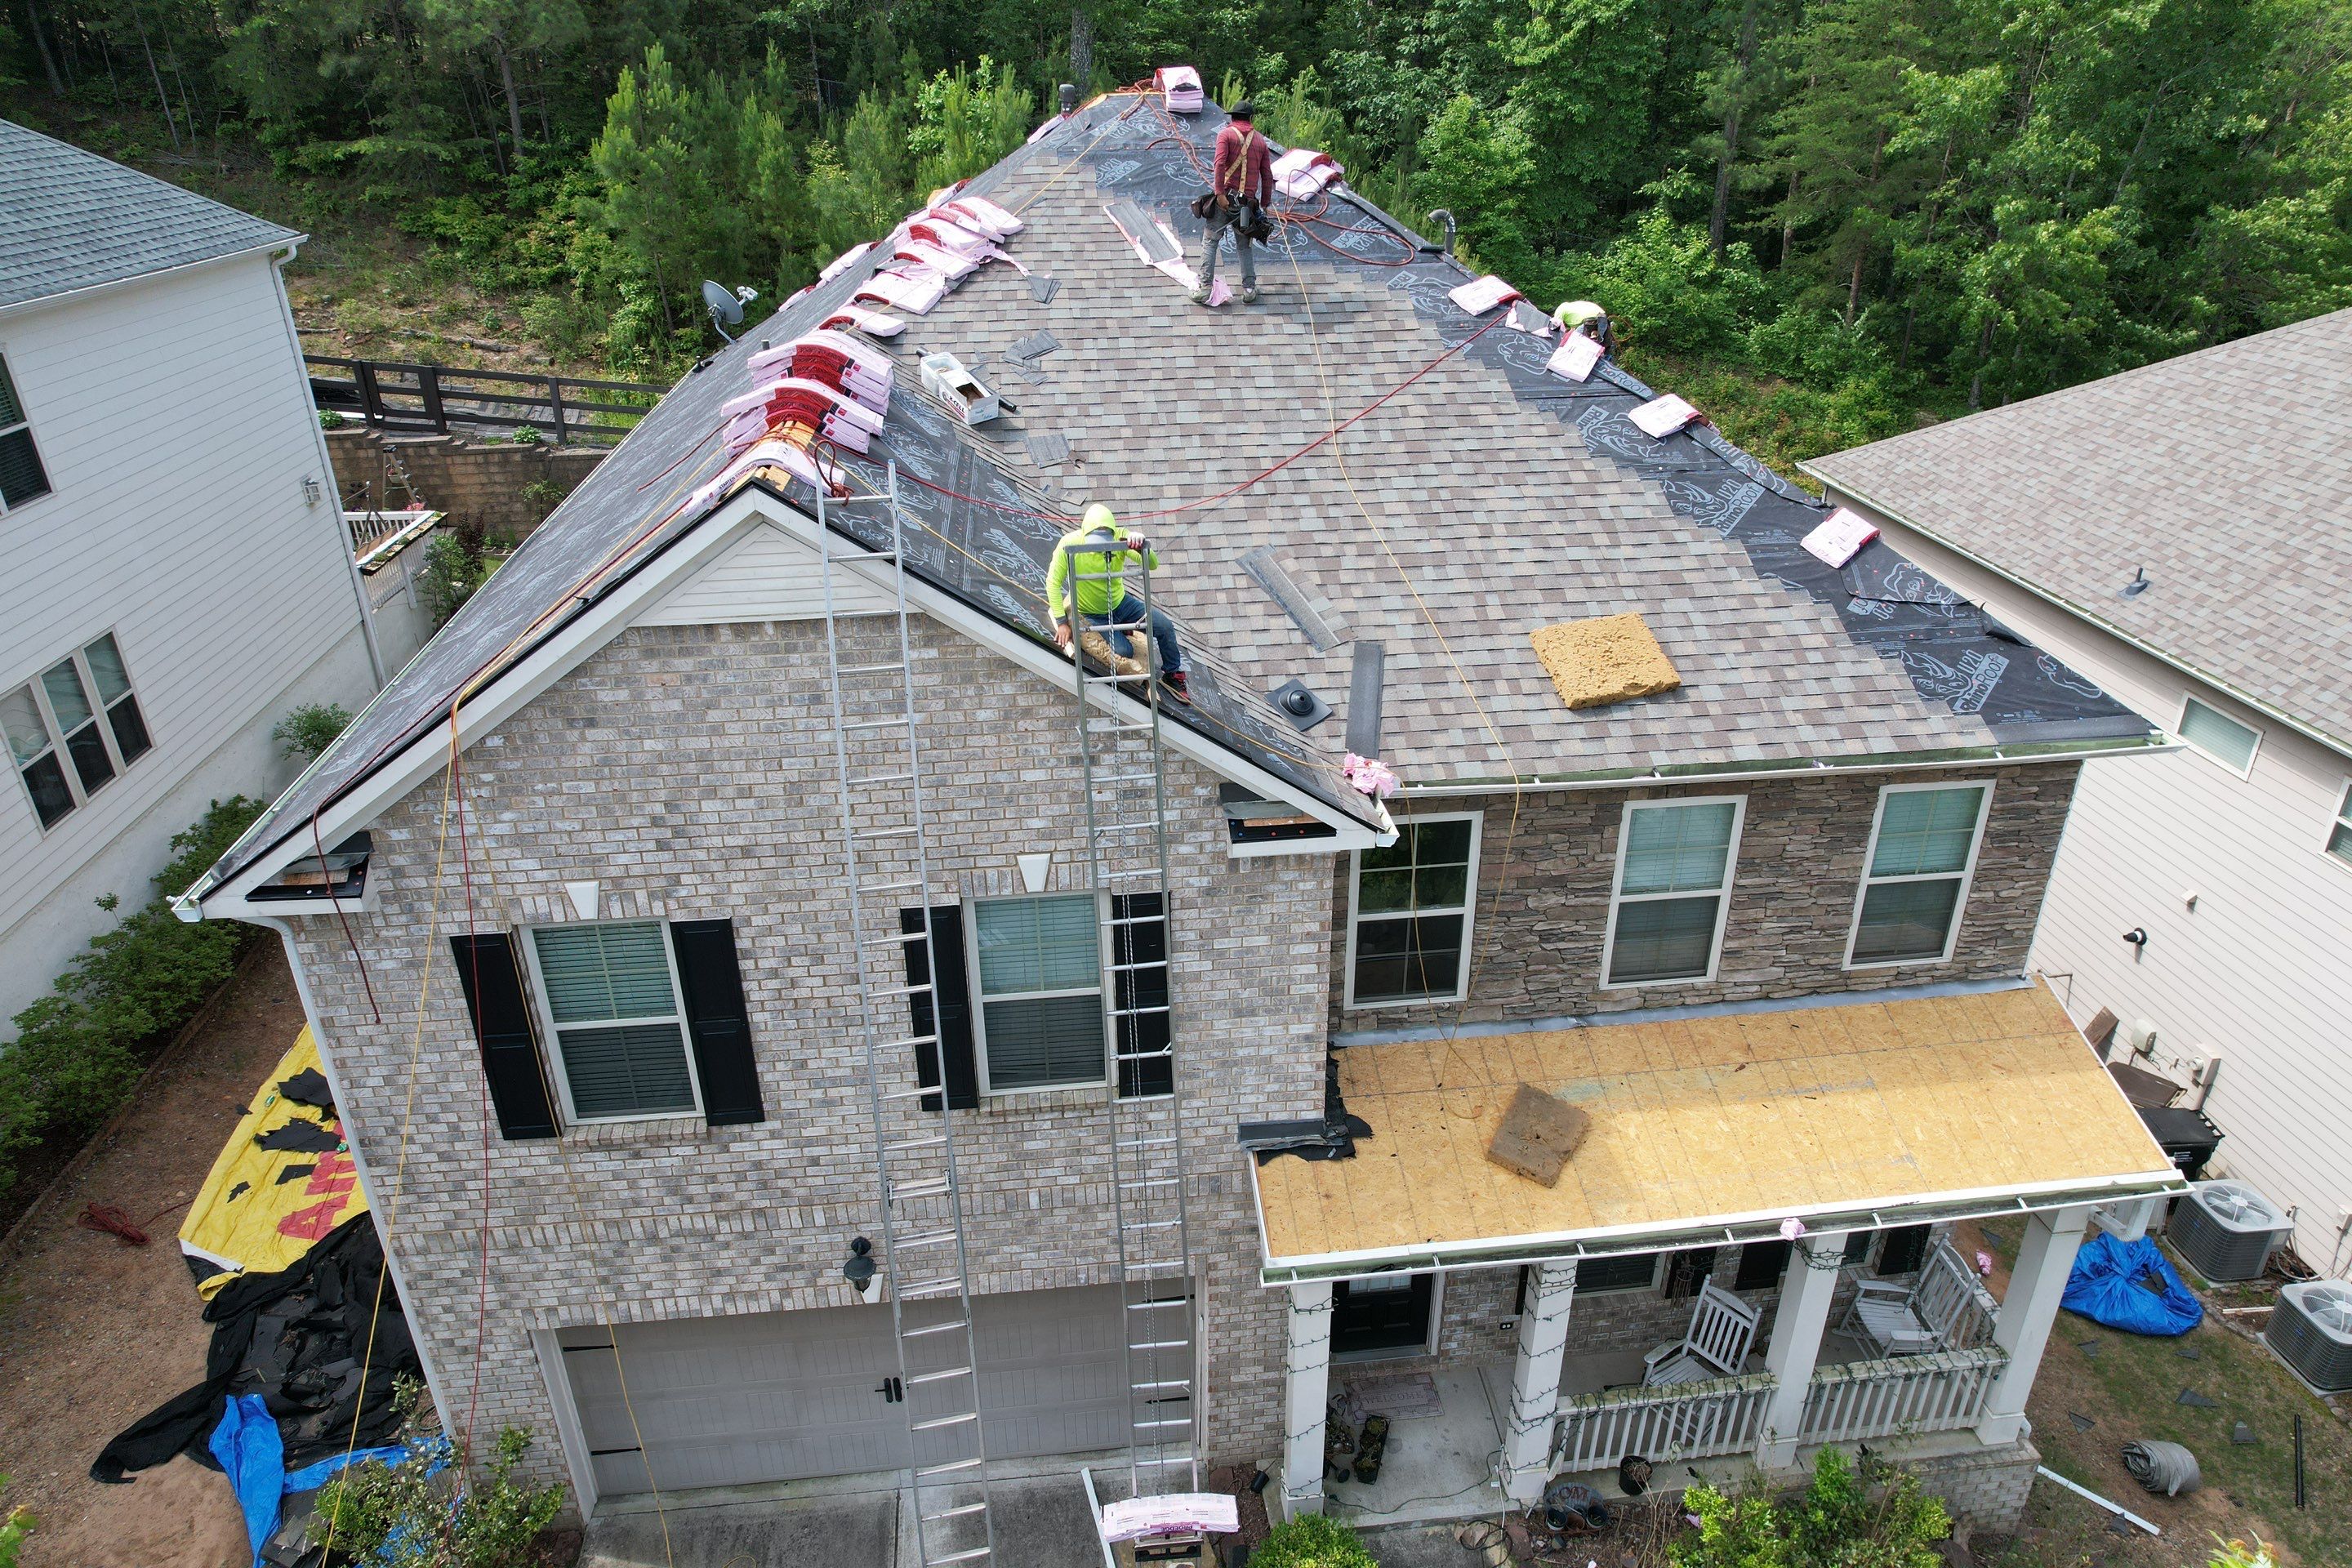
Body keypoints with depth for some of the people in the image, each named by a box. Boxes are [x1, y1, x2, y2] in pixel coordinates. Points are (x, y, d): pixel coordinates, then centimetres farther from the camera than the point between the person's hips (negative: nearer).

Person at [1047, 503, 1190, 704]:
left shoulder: (1120, 537, -19)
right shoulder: (1070, 543, -25)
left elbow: (1152, 565, -27)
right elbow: (1053, 582, -17)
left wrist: (1142, 547, -50)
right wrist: (1061, 622, -19)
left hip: (1121, 603, 3)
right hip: (1093, 615, -3)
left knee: (1165, 626, -13)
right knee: (1124, 652, -22)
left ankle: (1173, 676, 13)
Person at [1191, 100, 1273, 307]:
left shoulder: (1226, 134, 2)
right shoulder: (1260, 141, 13)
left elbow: (1219, 164, -14)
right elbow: (1267, 175, 13)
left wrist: (1220, 193, -19)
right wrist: (1265, 203, 20)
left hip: (1226, 198, -3)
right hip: (1248, 201, 3)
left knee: (1211, 242, 2)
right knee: (1245, 246, 15)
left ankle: (1204, 288, -5)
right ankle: (1249, 288, 11)